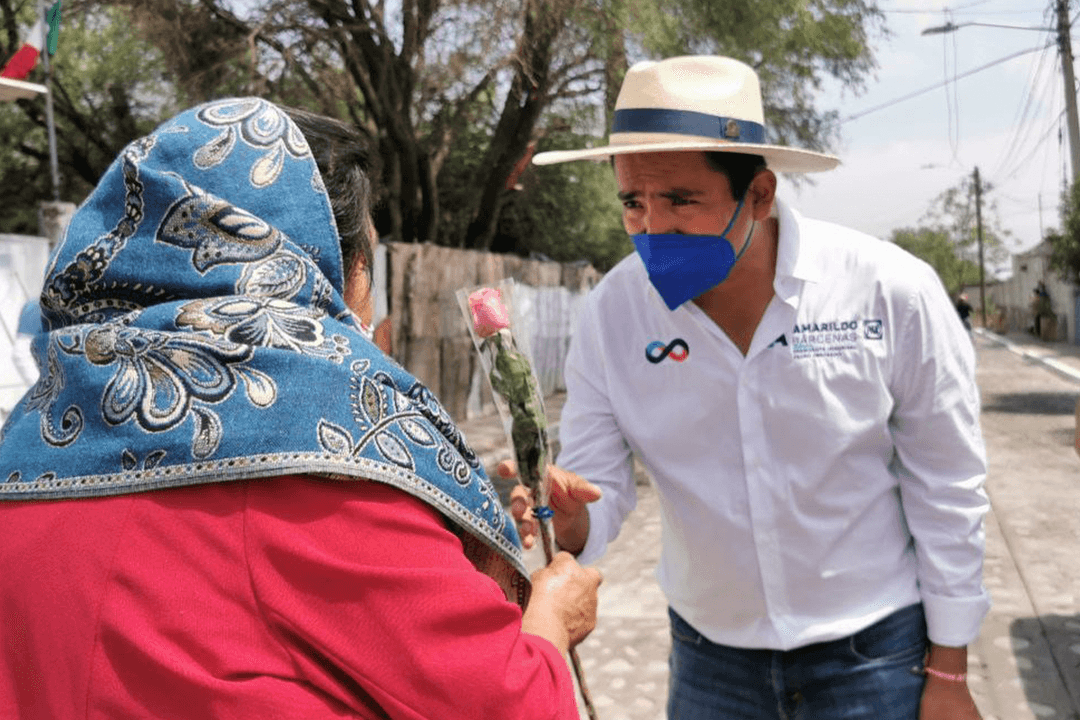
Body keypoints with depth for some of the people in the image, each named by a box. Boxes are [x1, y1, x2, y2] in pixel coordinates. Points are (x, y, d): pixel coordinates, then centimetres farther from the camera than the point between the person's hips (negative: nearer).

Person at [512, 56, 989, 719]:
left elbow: (946, 490, -9)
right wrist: (564, 520, -34)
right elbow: (597, 488, -10)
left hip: (875, 655, -2)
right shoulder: (611, 314, -13)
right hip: (708, 657, 2)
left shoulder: (892, 292, -18)